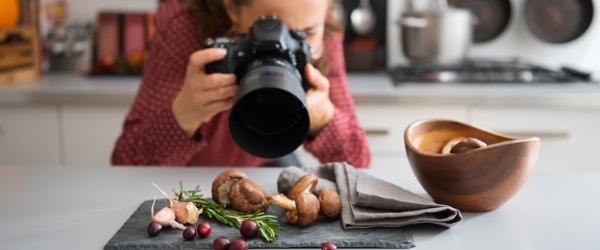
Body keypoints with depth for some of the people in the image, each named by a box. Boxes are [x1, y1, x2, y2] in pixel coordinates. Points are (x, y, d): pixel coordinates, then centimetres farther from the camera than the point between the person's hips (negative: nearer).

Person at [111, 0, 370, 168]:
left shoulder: (324, 35, -25)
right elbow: (127, 165, -32)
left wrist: (322, 117, -43)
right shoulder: (185, 26, -33)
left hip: (266, 163, 3)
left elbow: (355, 164, -22)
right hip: (187, 174, -2)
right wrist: (184, 114, -51)